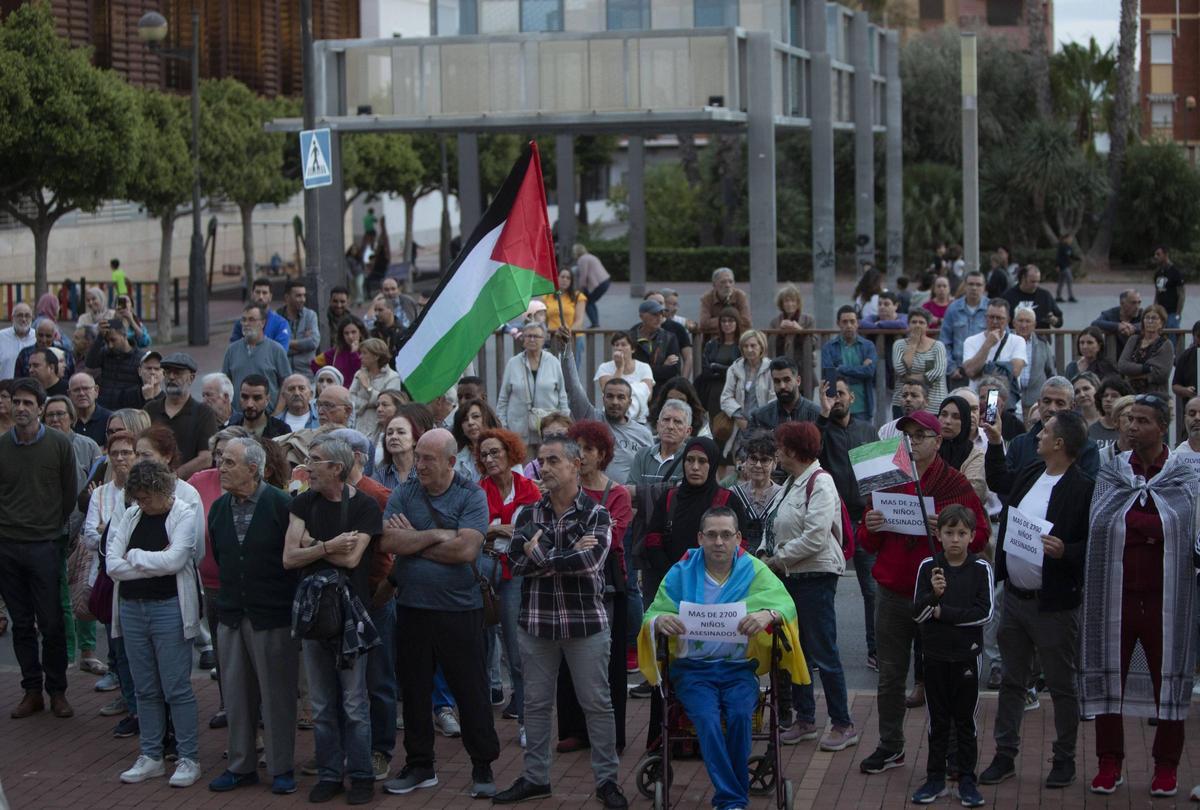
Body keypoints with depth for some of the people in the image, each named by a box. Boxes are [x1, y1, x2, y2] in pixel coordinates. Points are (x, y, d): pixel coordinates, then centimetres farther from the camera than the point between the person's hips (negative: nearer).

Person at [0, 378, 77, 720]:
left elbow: (70, 493, 4)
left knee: (52, 624, 1)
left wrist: (53, 527, 6)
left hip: (44, 546, -2)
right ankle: (32, 691, 17)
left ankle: (57, 691, 12)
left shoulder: (59, 444, -3)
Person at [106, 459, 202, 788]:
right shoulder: (129, 517, 6)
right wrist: (154, 563, -10)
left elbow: (174, 559, -19)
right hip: (131, 609, 5)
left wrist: (134, 557, -7)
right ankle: (149, 757, 20)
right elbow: (112, 566, -3)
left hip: (169, 609, -5)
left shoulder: (185, 514, -6)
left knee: (177, 689, -1)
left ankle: (189, 759, 7)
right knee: (145, 690, 11)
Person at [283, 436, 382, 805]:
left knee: (353, 703, 1)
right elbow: (289, 557, -3)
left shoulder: (365, 506, -7)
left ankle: (361, 775, 11)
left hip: (349, 612, -4)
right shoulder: (303, 504, 6)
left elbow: (351, 557, -17)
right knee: (321, 704, 9)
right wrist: (329, 546, -14)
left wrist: (312, 544, -6)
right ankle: (329, 774, 19)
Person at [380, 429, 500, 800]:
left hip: (459, 609, -3)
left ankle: (483, 768, 15)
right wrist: (435, 536, -13)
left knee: (472, 691, 3)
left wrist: (413, 542, -10)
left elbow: (466, 549, -18)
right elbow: (389, 541, -10)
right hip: (412, 608, 3)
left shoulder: (472, 496, -5)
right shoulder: (403, 494, 3)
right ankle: (419, 766, 25)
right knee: (414, 690, 12)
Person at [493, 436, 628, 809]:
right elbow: (518, 561, -10)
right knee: (536, 703, 11)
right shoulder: (529, 515, 6)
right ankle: (535, 777, 23)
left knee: (597, 704, 5)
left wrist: (541, 555, -12)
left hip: (586, 622, -3)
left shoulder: (596, 514, -4)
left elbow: (591, 560, -21)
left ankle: (606, 779, 14)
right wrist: (568, 554, -17)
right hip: (536, 622, 3)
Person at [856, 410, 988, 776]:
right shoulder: (887, 481, 9)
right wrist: (870, 528, -11)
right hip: (892, 594, 4)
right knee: (890, 674, 10)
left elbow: (980, 535, -5)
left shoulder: (955, 484, -1)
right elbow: (867, 543, 12)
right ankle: (890, 746, 21)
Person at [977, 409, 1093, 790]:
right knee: (1011, 681, 15)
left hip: (1053, 604, -7)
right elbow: (998, 482, 29)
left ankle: (1065, 760, 21)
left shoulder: (1083, 489, -17)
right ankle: (1005, 755, 24)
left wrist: (1065, 551, -32)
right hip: (1015, 598, 7)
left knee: (1062, 686, 8)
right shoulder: (1030, 474, 6)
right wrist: (995, 443, 25)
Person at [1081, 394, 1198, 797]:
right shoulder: (1110, 474, 4)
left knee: (1168, 678, 6)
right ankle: (1109, 763, 18)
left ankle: (1166, 767, 19)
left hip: (1165, 598, -1)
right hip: (1116, 595, 1)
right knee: (1109, 677, 6)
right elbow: (1096, 530, 1)